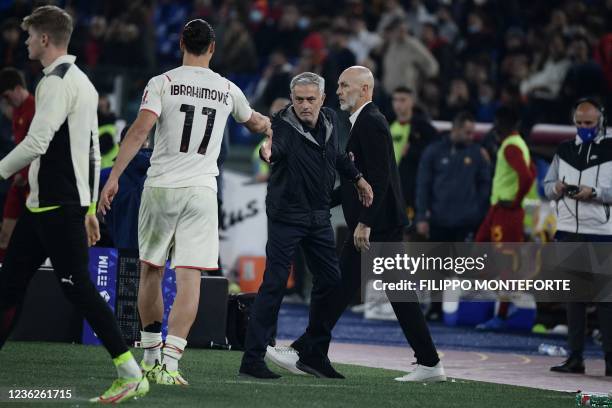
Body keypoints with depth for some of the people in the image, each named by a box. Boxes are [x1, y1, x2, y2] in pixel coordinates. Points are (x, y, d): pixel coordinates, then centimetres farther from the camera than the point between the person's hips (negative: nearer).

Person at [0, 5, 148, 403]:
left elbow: (36, 143, -21)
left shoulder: (57, 81, -13)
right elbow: (94, 151, 20)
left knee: (78, 286, -10)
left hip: (56, 206, -10)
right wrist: (90, 208, 22)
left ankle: (131, 374, -11)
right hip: (45, 205, 10)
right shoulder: (83, 82, 18)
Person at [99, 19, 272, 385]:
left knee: (151, 271, 15)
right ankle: (169, 362, -13)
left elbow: (140, 130, -13)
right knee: (190, 278, -3)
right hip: (201, 190, 1)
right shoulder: (228, 90, 9)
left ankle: (151, 357, 22)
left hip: (160, 188, 0)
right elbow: (254, 123, 30)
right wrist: (270, 126, 53)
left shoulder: (162, 83, -1)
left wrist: (114, 177, -11)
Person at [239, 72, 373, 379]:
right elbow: (276, 146, -41)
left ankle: (314, 354, 20)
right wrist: (268, 151, -63)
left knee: (330, 279, 8)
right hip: (286, 215, -7)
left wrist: (356, 177, 15)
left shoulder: (329, 119, 3)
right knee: (274, 283, -11)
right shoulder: (284, 125, -18)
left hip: (319, 216, 7)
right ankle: (252, 359, -9)